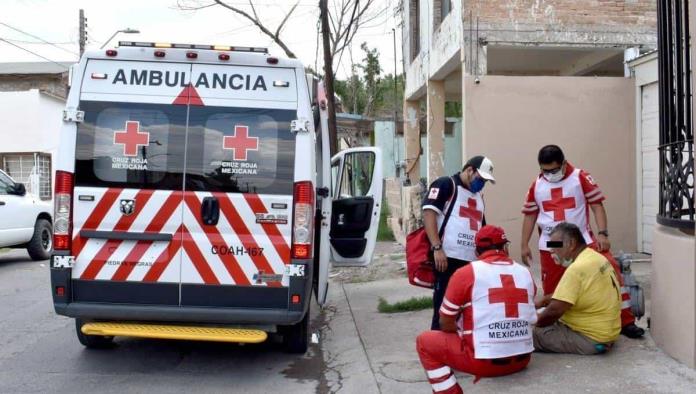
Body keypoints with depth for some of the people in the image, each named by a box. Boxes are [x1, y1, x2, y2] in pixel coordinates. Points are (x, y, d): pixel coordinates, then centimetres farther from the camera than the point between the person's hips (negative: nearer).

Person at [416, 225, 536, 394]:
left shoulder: (466, 273, -5)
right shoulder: (525, 273, 8)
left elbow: (446, 324, 0)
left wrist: (462, 334, 20)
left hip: (484, 360, -6)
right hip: (522, 359, 6)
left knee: (425, 342, 11)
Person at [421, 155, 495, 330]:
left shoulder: (478, 196, 23)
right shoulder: (445, 184, -2)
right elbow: (428, 212, -12)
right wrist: (437, 247, -20)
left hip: (472, 261, 8)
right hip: (448, 258, -8)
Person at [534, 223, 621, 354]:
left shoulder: (577, 268, -23)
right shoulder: (595, 257, 7)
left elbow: (555, 310, -24)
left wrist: (534, 323, -7)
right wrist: (542, 301, 13)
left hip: (591, 340, -10)